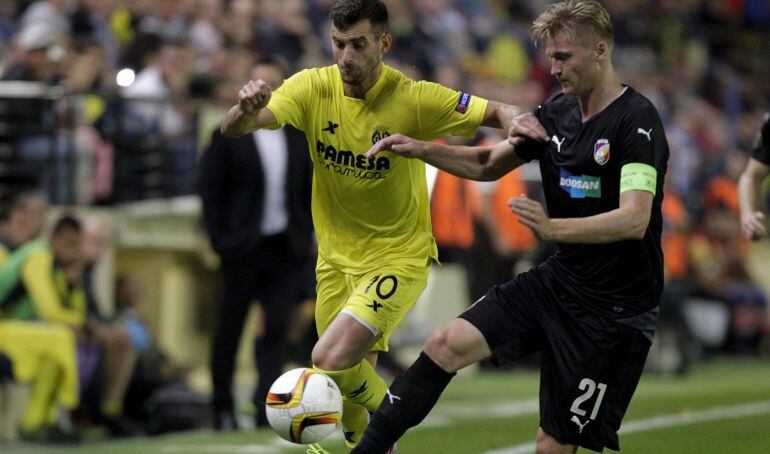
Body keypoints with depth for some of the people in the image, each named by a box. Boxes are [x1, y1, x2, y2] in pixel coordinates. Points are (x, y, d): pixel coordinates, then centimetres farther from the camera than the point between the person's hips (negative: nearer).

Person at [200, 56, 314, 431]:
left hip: (287, 246, 2)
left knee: (277, 328, -5)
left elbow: (310, 188, 13)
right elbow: (211, 192, -3)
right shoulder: (229, 136, -2)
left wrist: (308, 232, 3)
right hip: (244, 246, -2)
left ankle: (267, 404, -4)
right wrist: (220, 240, -10)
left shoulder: (298, 136, 8)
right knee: (230, 328, 5)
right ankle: (223, 409, 16)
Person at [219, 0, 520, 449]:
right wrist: (247, 109, -39)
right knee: (353, 384, 10)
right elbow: (233, 129, -16)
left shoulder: (414, 99, -16)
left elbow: (498, 113, -9)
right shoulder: (312, 88, -8)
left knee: (330, 359, -21)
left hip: (398, 256, -4)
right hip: (336, 257, 4)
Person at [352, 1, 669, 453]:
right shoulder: (557, 112, 6)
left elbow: (634, 220, -29)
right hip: (558, 280, 7)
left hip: (615, 309, -7)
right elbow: (488, 164, 19)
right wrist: (421, 149, 2)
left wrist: (553, 227, -44)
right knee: (446, 344, -7)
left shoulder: (636, 120, -18)